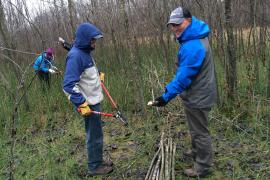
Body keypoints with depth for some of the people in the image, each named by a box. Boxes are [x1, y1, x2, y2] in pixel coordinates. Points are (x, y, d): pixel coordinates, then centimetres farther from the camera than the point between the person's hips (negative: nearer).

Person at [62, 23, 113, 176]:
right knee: (95, 136, 4)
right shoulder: (75, 55, -21)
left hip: (94, 100, 9)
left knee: (95, 134, 20)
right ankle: (94, 166, 21)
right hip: (88, 104, -9)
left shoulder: (85, 52, 8)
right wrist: (82, 104, -27)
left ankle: (98, 160, 36)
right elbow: (69, 85, -25)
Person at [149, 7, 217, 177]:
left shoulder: (192, 46, -30)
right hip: (199, 94, 10)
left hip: (197, 97, -10)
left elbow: (184, 77, -30)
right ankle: (197, 151, 49)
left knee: (200, 131, 6)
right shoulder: (196, 36, 4)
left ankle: (202, 167, 24)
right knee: (197, 128, 27)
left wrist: (166, 96, -25)